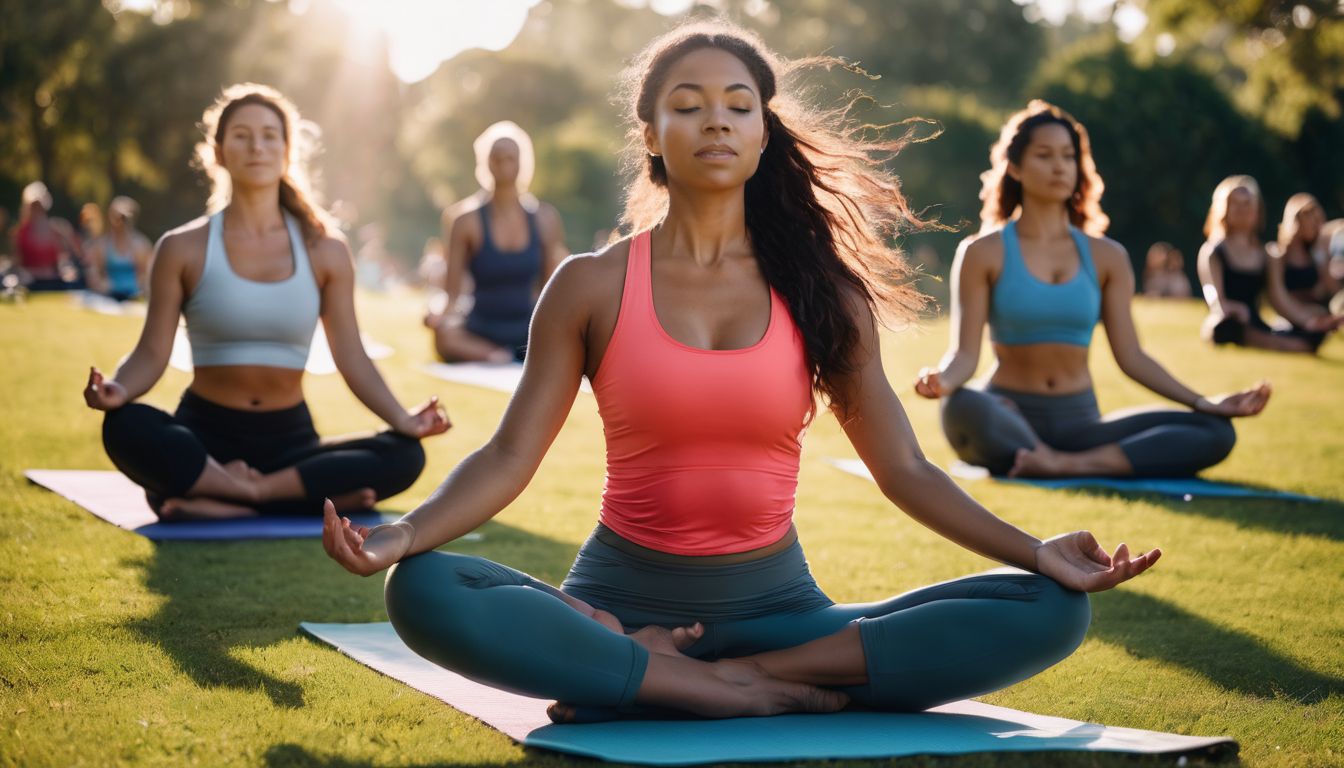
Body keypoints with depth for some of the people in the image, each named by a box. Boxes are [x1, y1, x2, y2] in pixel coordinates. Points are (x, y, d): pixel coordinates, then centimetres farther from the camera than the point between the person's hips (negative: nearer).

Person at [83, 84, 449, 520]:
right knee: (126, 428, -35)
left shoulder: (325, 251, 4)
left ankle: (218, 502, -26)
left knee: (403, 456, -25)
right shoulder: (184, 249, 1)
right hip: (206, 436, -2)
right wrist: (117, 389, -25)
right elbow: (152, 353, -3)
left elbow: (351, 357, 2)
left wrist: (401, 419, -13)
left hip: (290, 438, 2)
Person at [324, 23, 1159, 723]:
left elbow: (903, 468, 5)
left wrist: (1036, 552, -8)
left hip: (776, 601, 2)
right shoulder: (591, 287, 1)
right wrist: (403, 534, -21)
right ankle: (747, 691, -25)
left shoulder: (824, 292, 5)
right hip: (625, 595, -2)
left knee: (1048, 612, -20)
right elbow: (510, 455, -3)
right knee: (425, 594, -31)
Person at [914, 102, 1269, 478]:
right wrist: (942, 380, -29)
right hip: (1010, 422, -4)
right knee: (963, 409, -42)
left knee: (1216, 432, -18)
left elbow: (1131, 355, 8)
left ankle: (1072, 464, -28)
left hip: (1080, 421, 5)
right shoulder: (984, 253, 1)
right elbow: (965, 352, -5)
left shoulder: (1106, 257, 11)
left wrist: (1204, 402, -3)